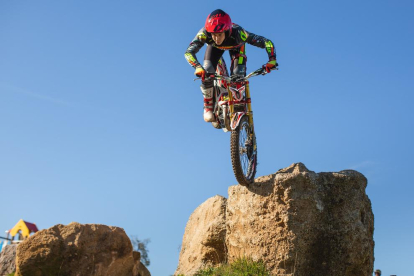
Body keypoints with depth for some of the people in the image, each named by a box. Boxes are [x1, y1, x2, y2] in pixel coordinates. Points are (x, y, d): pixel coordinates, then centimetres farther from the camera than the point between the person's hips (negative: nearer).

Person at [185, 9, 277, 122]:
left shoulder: (237, 33, -43)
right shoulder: (204, 33, -40)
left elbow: (267, 42, -42)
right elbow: (188, 52, -46)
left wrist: (272, 60, -59)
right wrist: (198, 67, -65)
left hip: (236, 47, -1)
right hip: (214, 47, 1)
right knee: (206, 74, -20)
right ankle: (208, 106, 4)